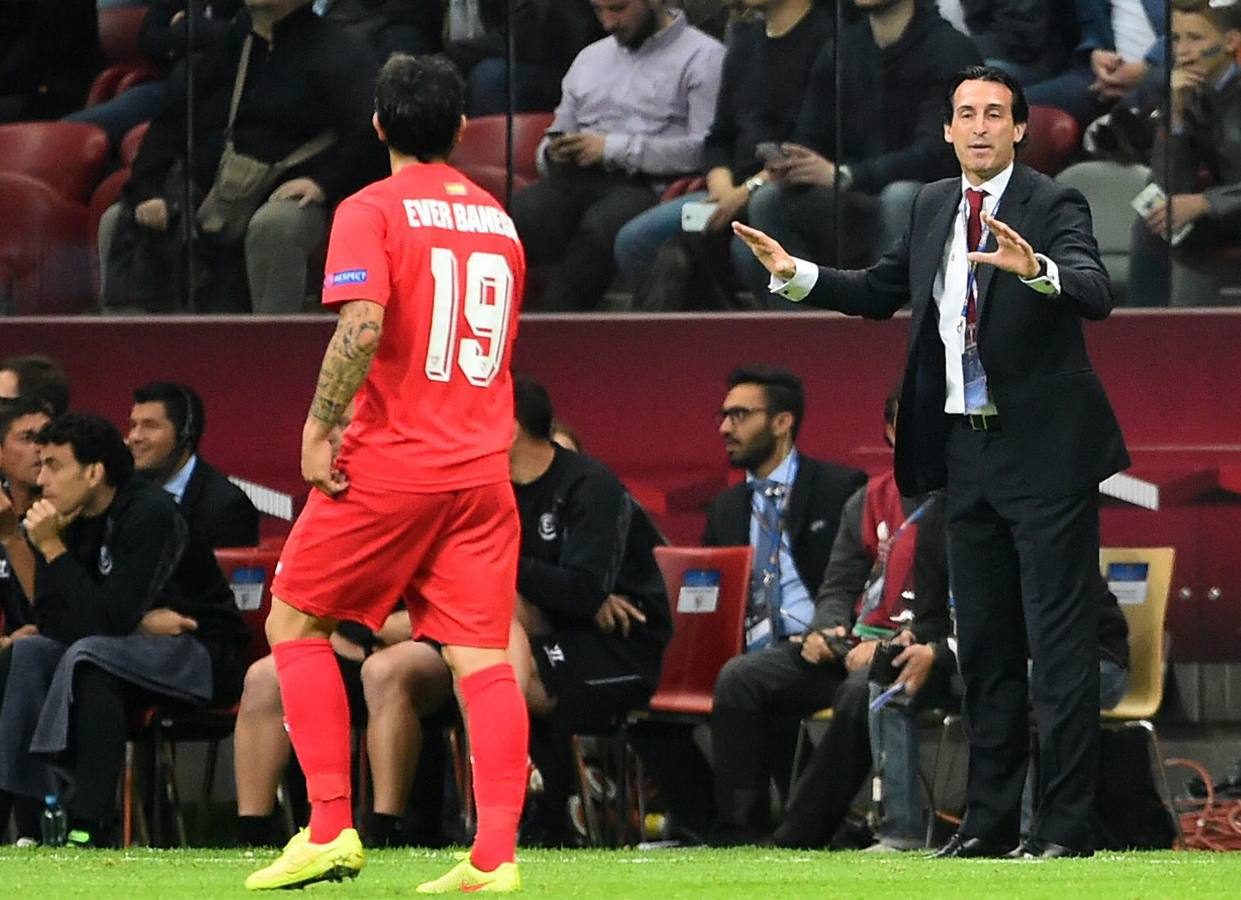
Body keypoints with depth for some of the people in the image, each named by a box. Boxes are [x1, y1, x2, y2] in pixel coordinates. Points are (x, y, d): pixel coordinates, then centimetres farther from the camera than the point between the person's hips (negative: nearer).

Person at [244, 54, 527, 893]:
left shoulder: (371, 211, -6)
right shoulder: (497, 219, 14)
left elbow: (362, 327, -21)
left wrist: (320, 426, -14)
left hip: (389, 467, -5)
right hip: (482, 467, 5)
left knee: (295, 622, 9)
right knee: (483, 657, 1)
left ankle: (330, 828, 1)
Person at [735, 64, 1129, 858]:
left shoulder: (1054, 205, -10)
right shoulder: (934, 207, 10)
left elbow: (1097, 294, -26)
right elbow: (881, 292, 22)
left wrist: (1035, 269, -45)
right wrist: (796, 276, 9)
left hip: (1046, 450, -7)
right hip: (967, 450, 7)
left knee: (1060, 642, -6)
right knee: (985, 643, 13)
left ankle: (1066, 824, -3)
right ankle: (990, 817, 20)